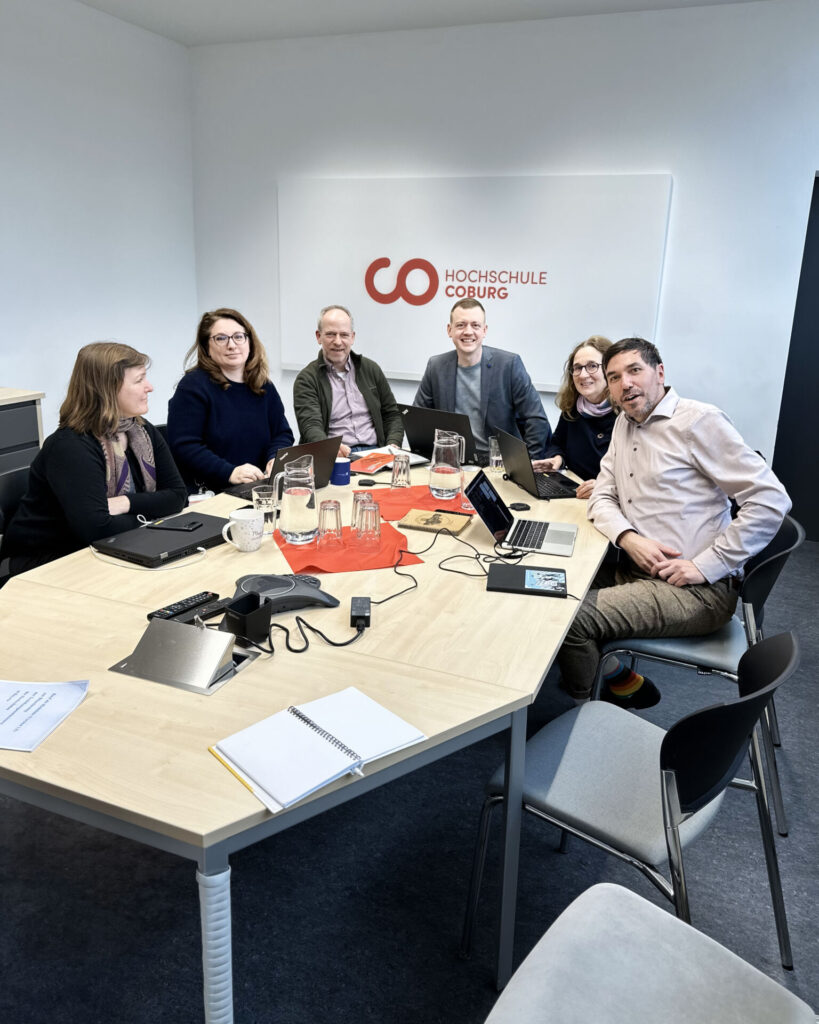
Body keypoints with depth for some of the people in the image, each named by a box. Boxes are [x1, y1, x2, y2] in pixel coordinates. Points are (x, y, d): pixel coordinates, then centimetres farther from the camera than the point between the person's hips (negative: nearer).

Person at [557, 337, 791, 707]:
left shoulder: (699, 421, -11)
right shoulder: (624, 424, 14)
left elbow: (770, 499, -16)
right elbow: (602, 497, 11)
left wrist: (704, 566, -18)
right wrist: (628, 538, -11)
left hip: (696, 591, -8)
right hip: (637, 571, 8)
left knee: (570, 620, -21)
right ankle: (623, 681, 18)